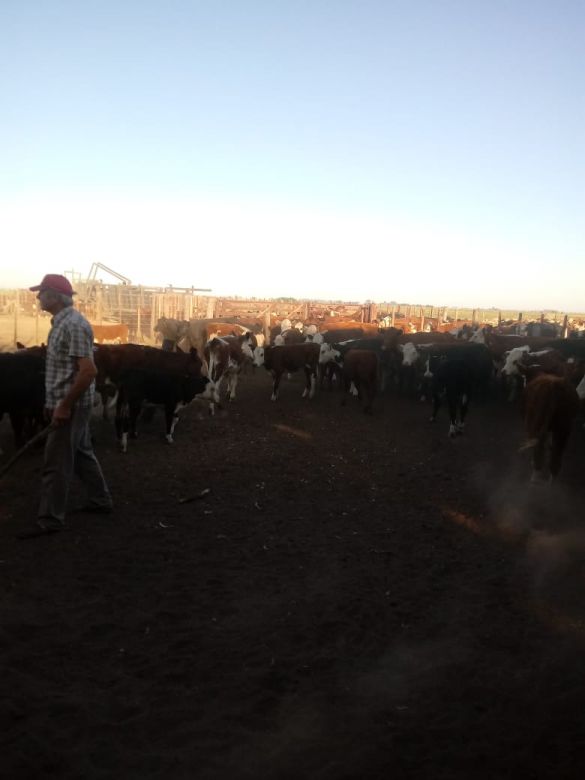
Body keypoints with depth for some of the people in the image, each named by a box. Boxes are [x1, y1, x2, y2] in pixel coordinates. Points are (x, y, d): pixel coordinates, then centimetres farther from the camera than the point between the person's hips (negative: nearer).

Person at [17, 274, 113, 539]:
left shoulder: (73, 325, -20)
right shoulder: (61, 322, 11)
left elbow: (89, 371, -25)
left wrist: (64, 406, -22)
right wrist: (52, 402, 19)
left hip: (70, 405, -10)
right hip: (70, 403, 10)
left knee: (57, 463, -2)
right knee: (81, 454, 19)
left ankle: (50, 519, 8)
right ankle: (101, 501, 31)